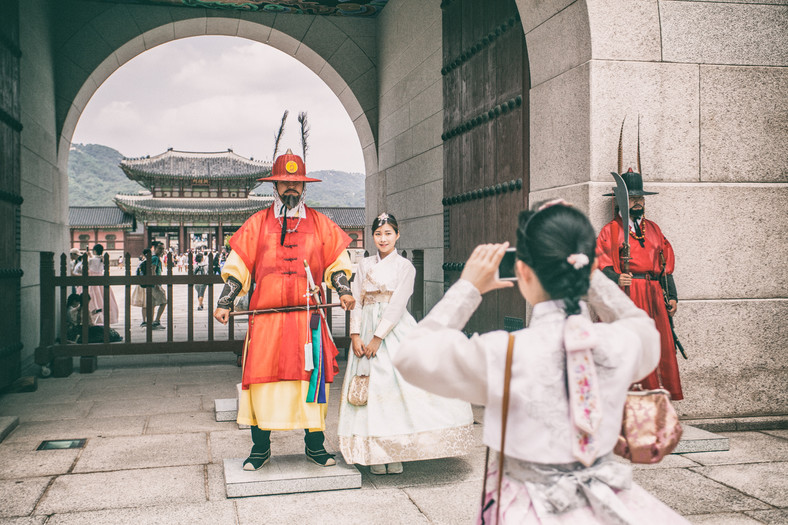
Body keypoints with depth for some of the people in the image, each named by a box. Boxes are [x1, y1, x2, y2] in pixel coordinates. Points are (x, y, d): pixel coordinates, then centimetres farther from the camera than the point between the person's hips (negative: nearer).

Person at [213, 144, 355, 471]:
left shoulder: (320, 224, 11)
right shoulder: (257, 224, 9)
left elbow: (336, 262, 14)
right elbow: (237, 267, 9)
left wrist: (344, 291, -2)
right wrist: (224, 303, 1)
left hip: (308, 318, 1)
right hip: (265, 318, 0)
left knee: (312, 377, 2)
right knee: (261, 378, -1)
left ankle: (314, 445, 16)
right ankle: (260, 448, 13)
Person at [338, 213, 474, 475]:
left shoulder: (405, 267, 1)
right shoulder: (364, 266, 12)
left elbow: (396, 305, -8)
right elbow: (356, 303, 8)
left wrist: (378, 338, -14)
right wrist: (355, 335, -5)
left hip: (395, 331, -3)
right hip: (367, 330, 3)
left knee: (398, 383, -9)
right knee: (370, 388, -1)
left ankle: (395, 453, -1)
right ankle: (376, 453, 4)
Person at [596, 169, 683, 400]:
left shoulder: (653, 228, 20)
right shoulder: (611, 230, 5)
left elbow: (666, 264, 19)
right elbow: (602, 264, -4)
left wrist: (672, 296, 12)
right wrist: (617, 278, -24)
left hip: (654, 294, 5)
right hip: (626, 293, -5)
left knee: (662, 344, -1)